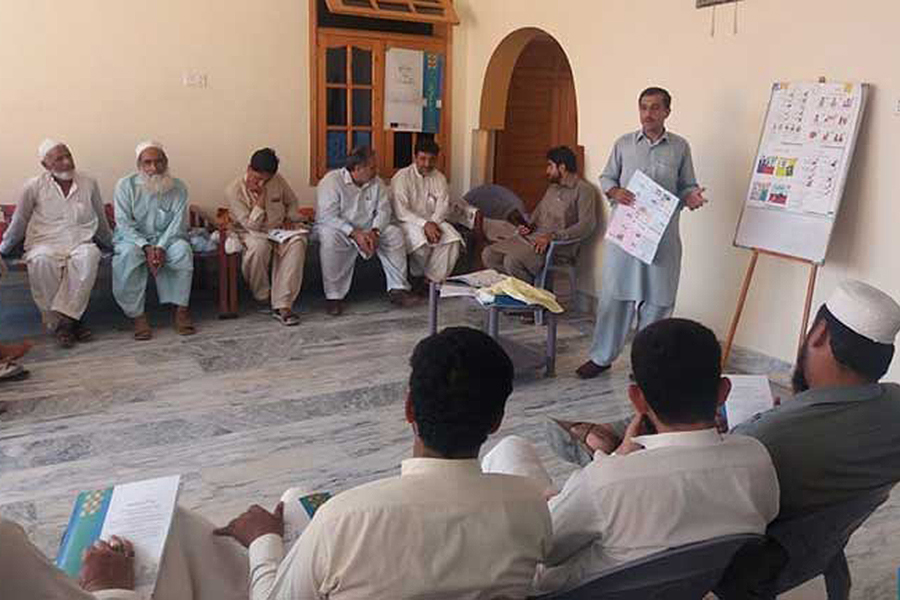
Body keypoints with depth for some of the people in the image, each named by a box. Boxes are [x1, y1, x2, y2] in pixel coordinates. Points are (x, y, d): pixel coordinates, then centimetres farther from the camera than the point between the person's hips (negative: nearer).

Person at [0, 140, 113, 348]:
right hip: (46, 243, -1)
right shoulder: (34, 187, 4)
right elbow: (18, 222, 14)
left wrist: (112, 245, 29)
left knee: (88, 256, -37)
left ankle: (65, 318, -33)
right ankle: (56, 323, -25)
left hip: (81, 242, 1)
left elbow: (101, 221, 22)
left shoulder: (89, 184, 9)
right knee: (41, 261, -37)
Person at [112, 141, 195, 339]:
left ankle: (181, 310, -25)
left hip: (166, 239, 1)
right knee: (128, 254, -34)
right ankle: (137, 316, -28)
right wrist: (146, 247, -25)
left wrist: (161, 247, -26)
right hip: (134, 238, -1)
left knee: (182, 249, -31)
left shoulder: (178, 188, 0)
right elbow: (123, 223, -10)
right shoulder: (126, 185, -3)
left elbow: (178, 224, -8)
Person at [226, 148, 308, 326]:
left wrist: (290, 219, -2)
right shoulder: (234, 191, -14)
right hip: (251, 234, -3)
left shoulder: (278, 181, -1)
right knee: (259, 245, -39)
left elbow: (292, 202, 18)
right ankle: (262, 297, -14)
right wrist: (261, 197, -24)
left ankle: (283, 305, -35)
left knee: (298, 241, -30)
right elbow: (251, 225, -18)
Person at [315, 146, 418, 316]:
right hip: (338, 229, -5)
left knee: (395, 233, -16)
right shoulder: (331, 181, -13)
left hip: (367, 230, 5)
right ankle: (334, 297, -30)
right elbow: (327, 216, -21)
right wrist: (355, 234, -30)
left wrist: (374, 232, -22)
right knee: (329, 237, -37)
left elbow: (384, 210, -1)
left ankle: (398, 289, -12)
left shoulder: (376, 182, 4)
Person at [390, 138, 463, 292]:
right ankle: (418, 277, -7)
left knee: (454, 239, -25)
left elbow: (443, 206, 1)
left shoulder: (439, 178, 11)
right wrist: (424, 224, -26)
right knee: (420, 240, -36)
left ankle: (432, 279, -15)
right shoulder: (402, 177, -5)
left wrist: (433, 223, -20)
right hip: (409, 222, -4)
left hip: (433, 221, 4)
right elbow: (401, 211, -15)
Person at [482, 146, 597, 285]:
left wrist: (552, 236, -24)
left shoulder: (583, 190, -6)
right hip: (532, 236, 9)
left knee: (512, 261, -32)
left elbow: (587, 225, -17)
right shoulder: (553, 187, 21)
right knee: (488, 254, -8)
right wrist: (528, 226, 8)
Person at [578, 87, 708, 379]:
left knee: (657, 300, 5)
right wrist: (615, 192, -10)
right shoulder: (624, 144, 7)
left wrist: (692, 196, -13)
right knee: (614, 295, 4)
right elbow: (606, 177, 11)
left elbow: (686, 185, 10)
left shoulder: (680, 147, 6)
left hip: (662, 237, 0)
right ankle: (601, 357, 17)